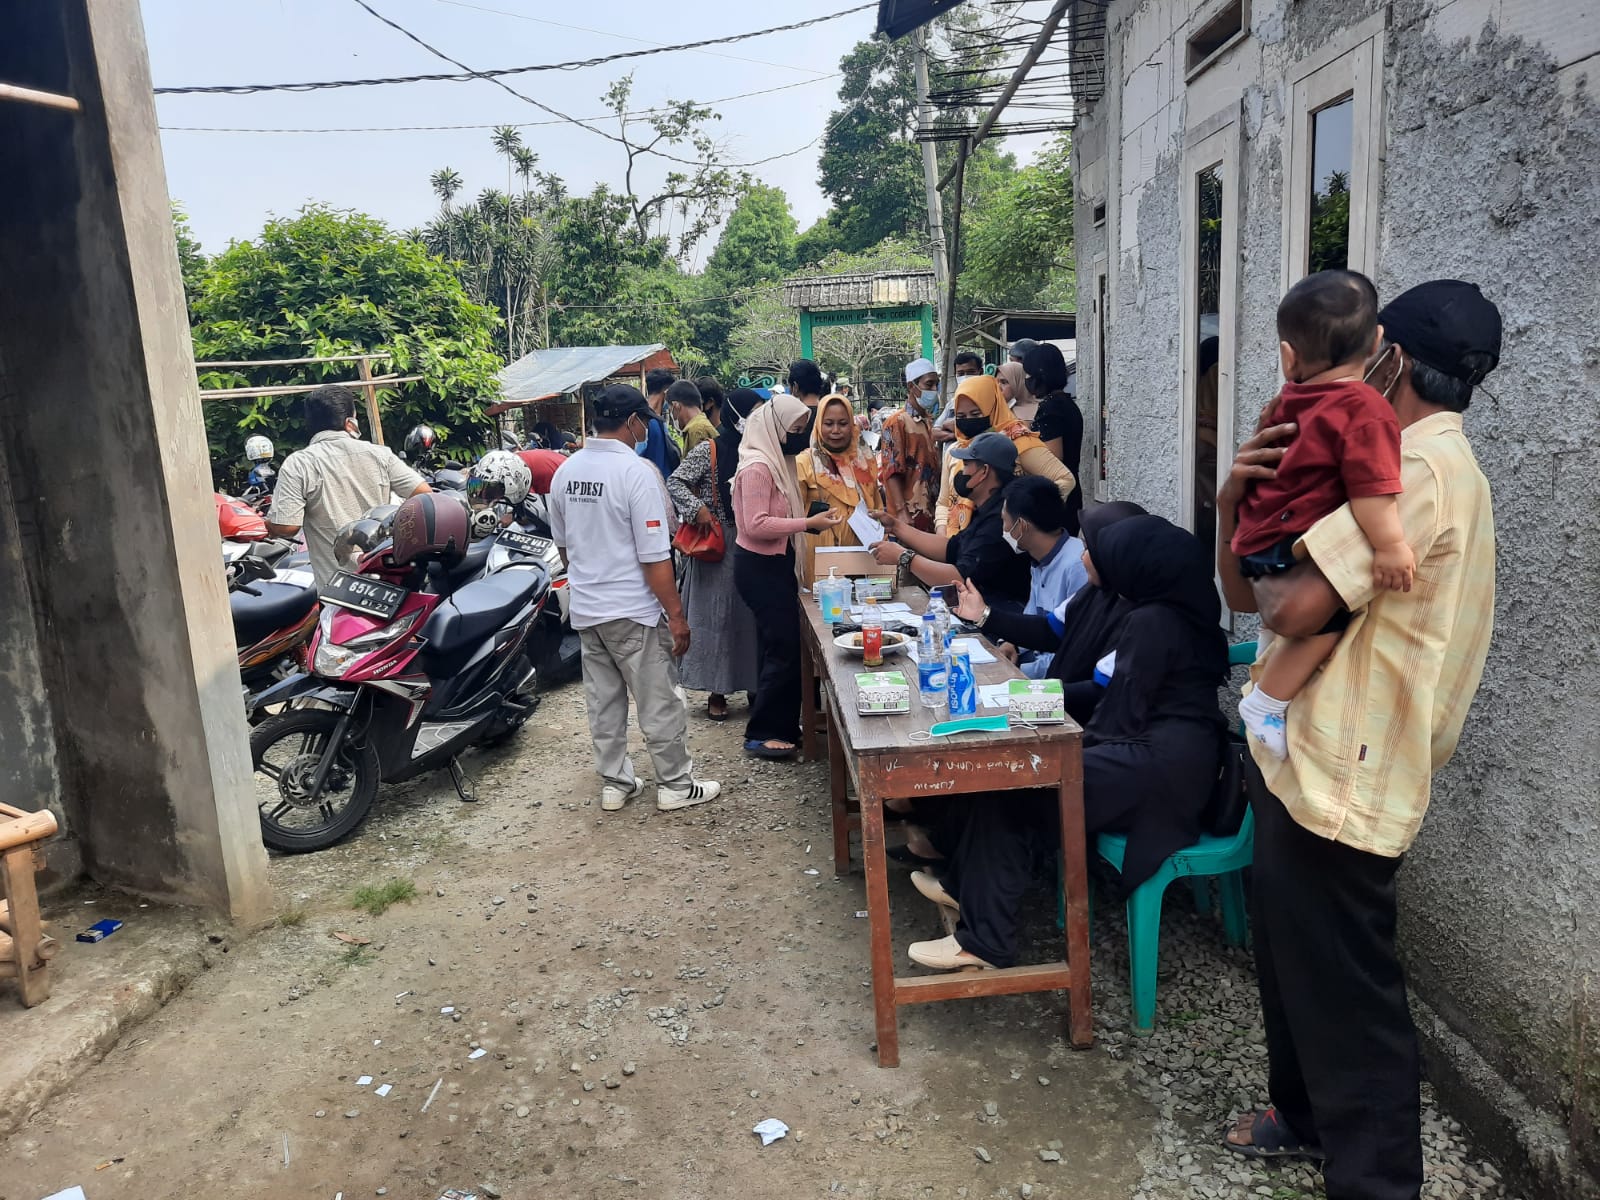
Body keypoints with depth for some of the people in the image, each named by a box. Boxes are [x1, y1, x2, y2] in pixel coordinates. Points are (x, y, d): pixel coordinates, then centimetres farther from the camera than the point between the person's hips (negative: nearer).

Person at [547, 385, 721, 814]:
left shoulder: (565, 472, 3)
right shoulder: (636, 472, -19)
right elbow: (654, 558, -20)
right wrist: (676, 615, -13)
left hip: (584, 611, 7)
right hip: (633, 612, -7)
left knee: (604, 701, 16)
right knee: (660, 703, 7)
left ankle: (614, 783, 27)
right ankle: (675, 786, 18)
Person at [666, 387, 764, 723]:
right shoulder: (709, 451, -7)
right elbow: (675, 483, -9)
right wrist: (697, 509, -21)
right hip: (718, 547, -4)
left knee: (751, 616, 9)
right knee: (716, 615, 3)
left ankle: (753, 684, 21)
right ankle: (716, 691, 12)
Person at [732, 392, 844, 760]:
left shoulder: (776, 462, 12)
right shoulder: (757, 466, -17)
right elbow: (756, 525, -23)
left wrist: (813, 522, 3)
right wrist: (808, 523, -23)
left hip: (774, 565, 10)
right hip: (759, 567, -10)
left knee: (778, 646, 14)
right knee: (784, 647, -7)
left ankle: (780, 724, 24)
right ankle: (762, 733, 3)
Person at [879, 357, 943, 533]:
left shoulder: (930, 422, 15)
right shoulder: (896, 422, -6)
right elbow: (892, 471, -13)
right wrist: (901, 512, -22)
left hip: (931, 510, 7)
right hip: (910, 515, -7)